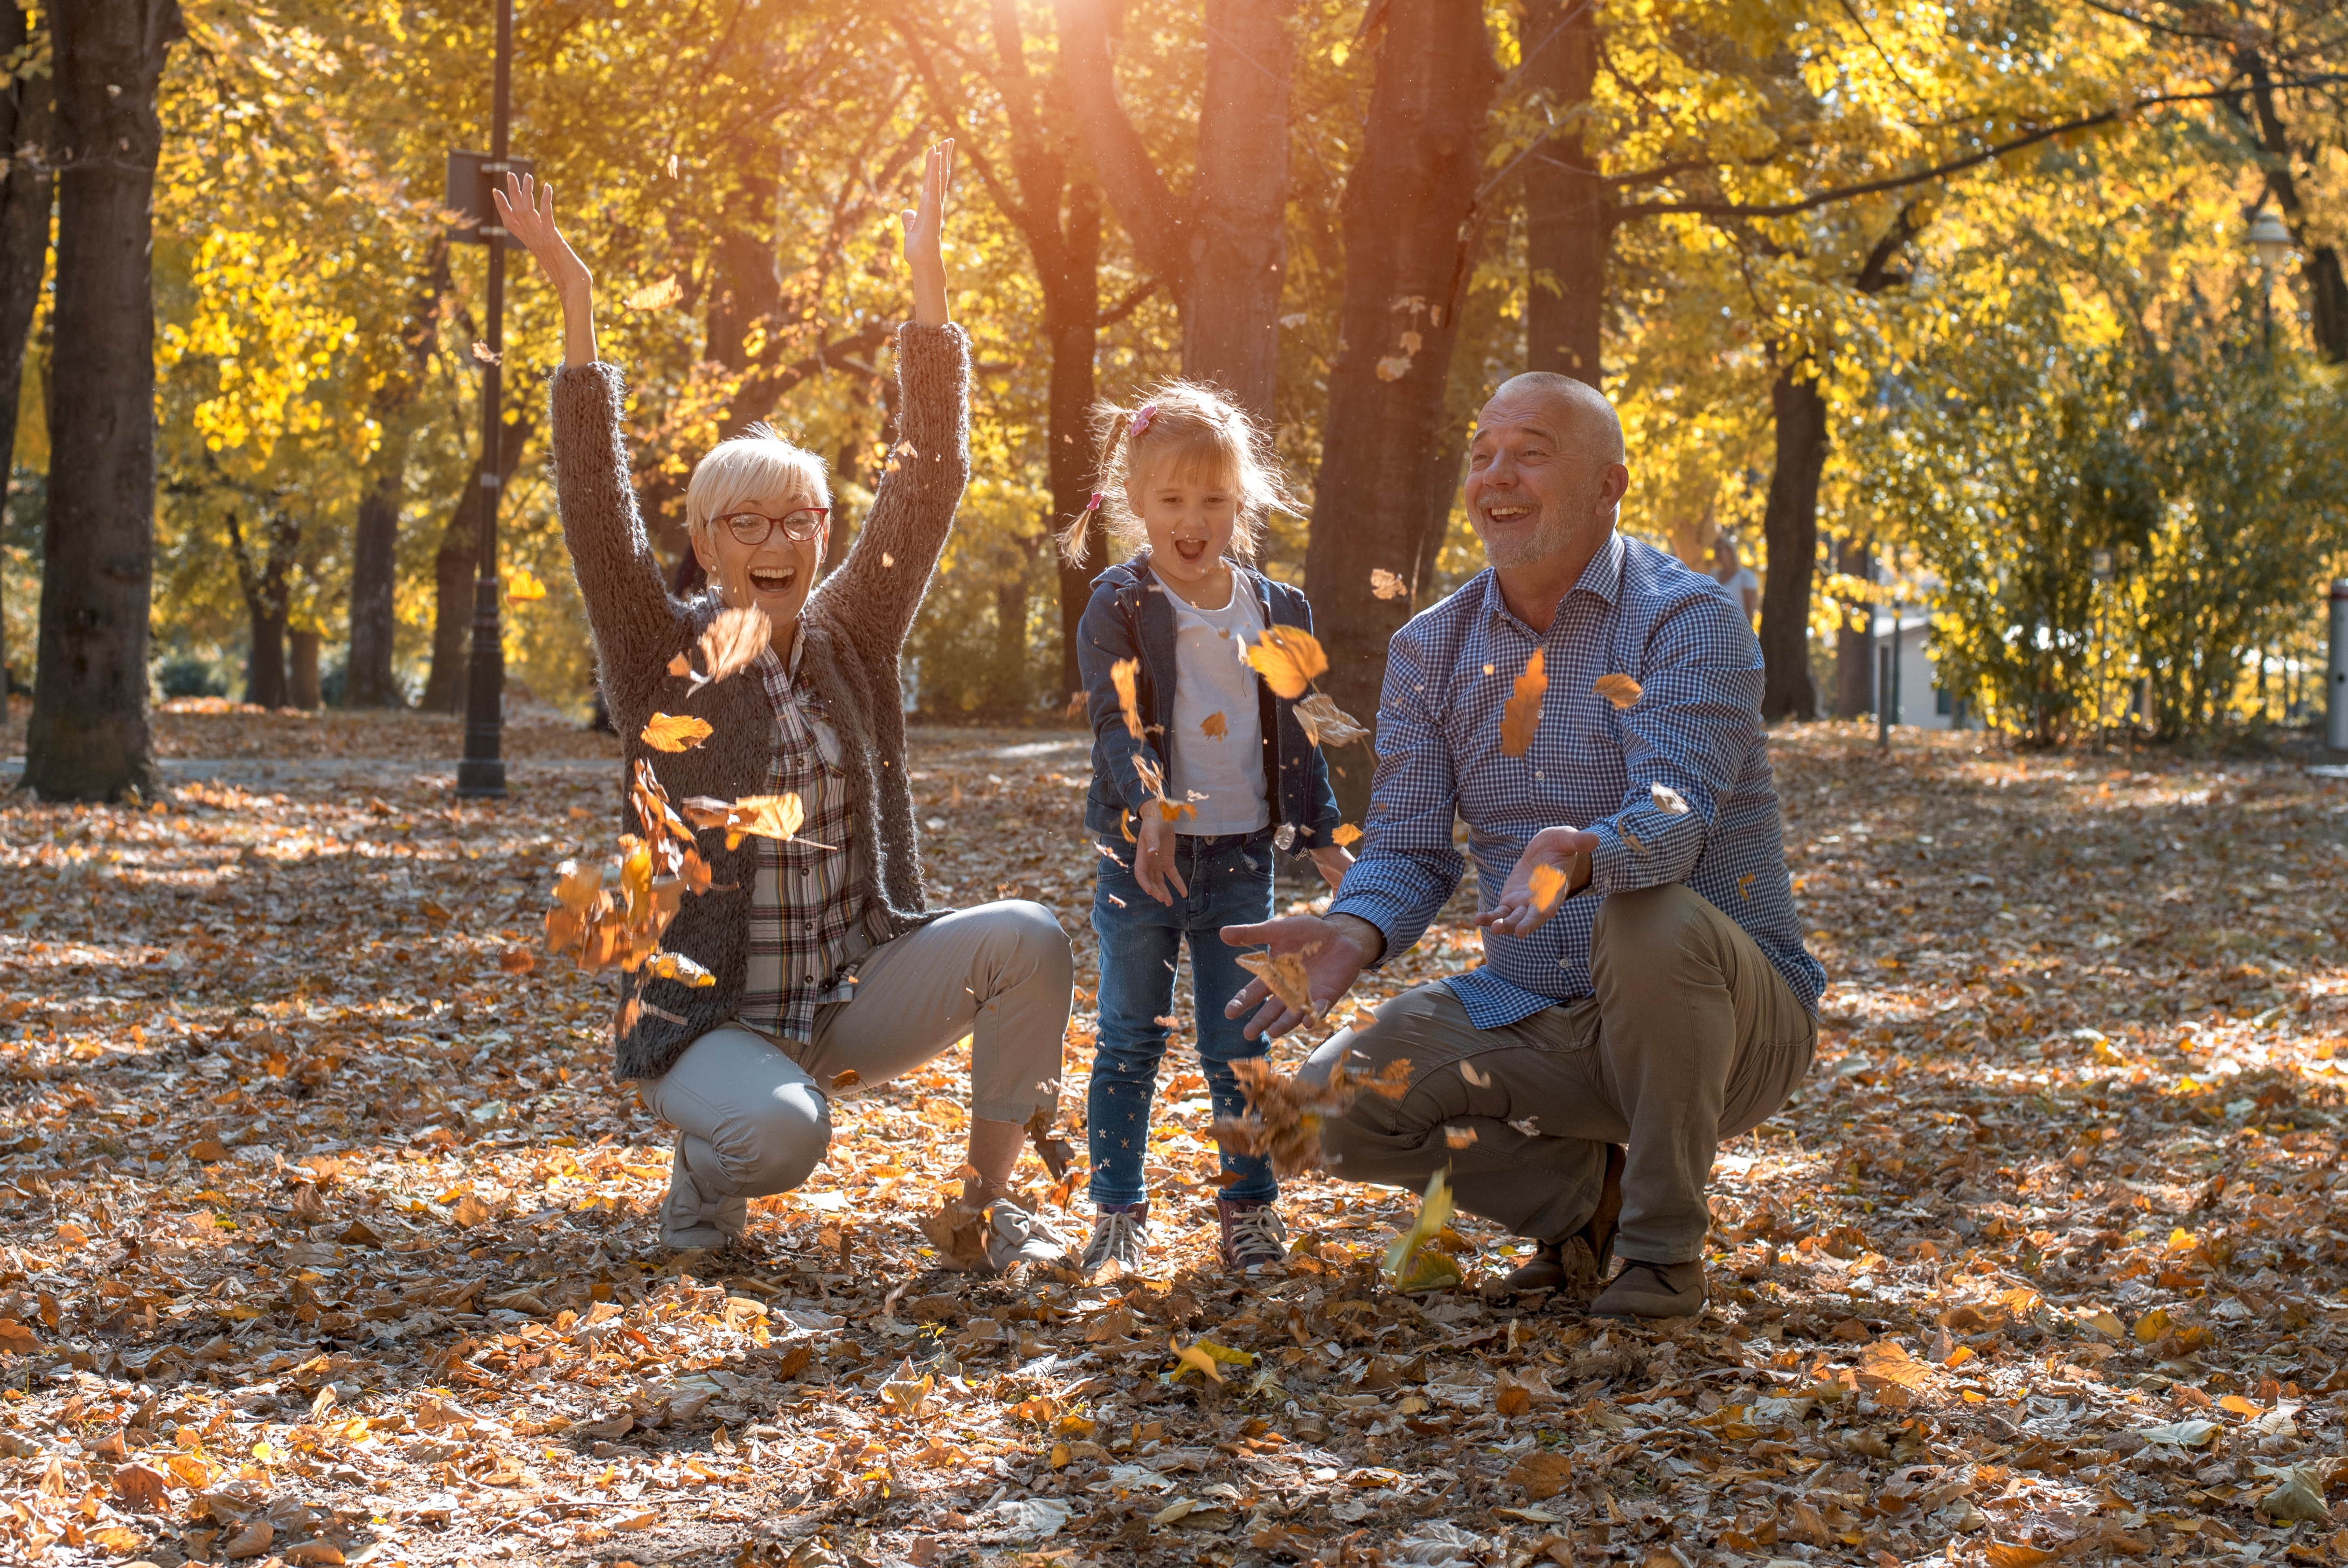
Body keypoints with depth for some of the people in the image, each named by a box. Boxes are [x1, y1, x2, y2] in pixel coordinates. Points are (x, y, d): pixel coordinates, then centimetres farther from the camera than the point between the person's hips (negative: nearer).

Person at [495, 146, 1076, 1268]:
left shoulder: (852, 640, 3)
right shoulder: (664, 660, -5)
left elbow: (930, 478, -2)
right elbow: (595, 505, -16)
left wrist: (926, 280, -9)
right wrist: (575, 304, -22)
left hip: (856, 997, 4)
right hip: (713, 1019, -4)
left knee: (1026, 940, -20)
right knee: (783, 1132, -35)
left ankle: (988, 1201, -3)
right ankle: (706, 1156, 4)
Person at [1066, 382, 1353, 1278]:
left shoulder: (1278, 612, 5)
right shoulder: (1120, 606, -6)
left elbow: (1295, 737, 13)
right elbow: (1114, 719, -17)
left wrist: (1323, 840, 13)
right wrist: (1148, 805, -32)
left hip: (1241, 859, 2)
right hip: (1141, 858, -2)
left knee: (1238, 1047, 7)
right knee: (1131, 1042, 5)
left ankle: (1251, 1207, 18)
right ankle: (1118, 1213, 13)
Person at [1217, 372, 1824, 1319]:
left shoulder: (1687, 621, -13)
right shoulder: (1431, 648, 5)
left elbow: (1675, 814, -29)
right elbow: (1408, 848, 0)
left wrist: (1582, 856, -53)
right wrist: (1357, 932, -25)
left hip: (1728, 1017, -5)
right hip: (1528, 1018, 5)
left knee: (1649, 921, -38)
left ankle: (1665, 1241, -15)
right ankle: (1586, 1191, 8)